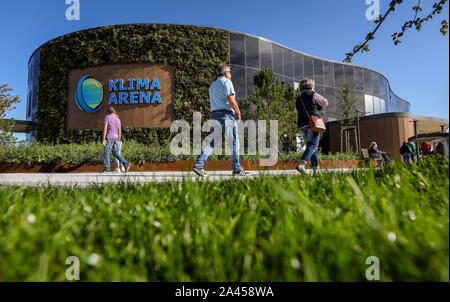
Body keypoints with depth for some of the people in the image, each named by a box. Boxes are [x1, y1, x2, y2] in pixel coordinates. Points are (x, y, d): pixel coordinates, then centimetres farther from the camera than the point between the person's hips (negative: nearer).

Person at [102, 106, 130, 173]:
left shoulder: (107, 117, -7)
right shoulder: (118, 119, 11)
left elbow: (105, 128, -15)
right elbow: (119, 131, 10)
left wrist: (104, 139, -16)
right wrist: (119, 141, 15)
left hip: (109, 137, -6)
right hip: (116, 138, 6)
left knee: (106, 153, 2)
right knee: (116, 153, 13)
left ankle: (107, 169, 2)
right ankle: (126, 164, 0)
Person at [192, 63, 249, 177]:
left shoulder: (212, 85, 25)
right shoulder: (226, 82, -1)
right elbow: (230, 98, -14)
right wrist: (238, 112, -5)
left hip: (214, 115, 8)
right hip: (226, 114, -7)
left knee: (212, 141, 3)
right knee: (233, 142, 0)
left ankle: (199, 164, -10)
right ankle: (237, 169, 3)